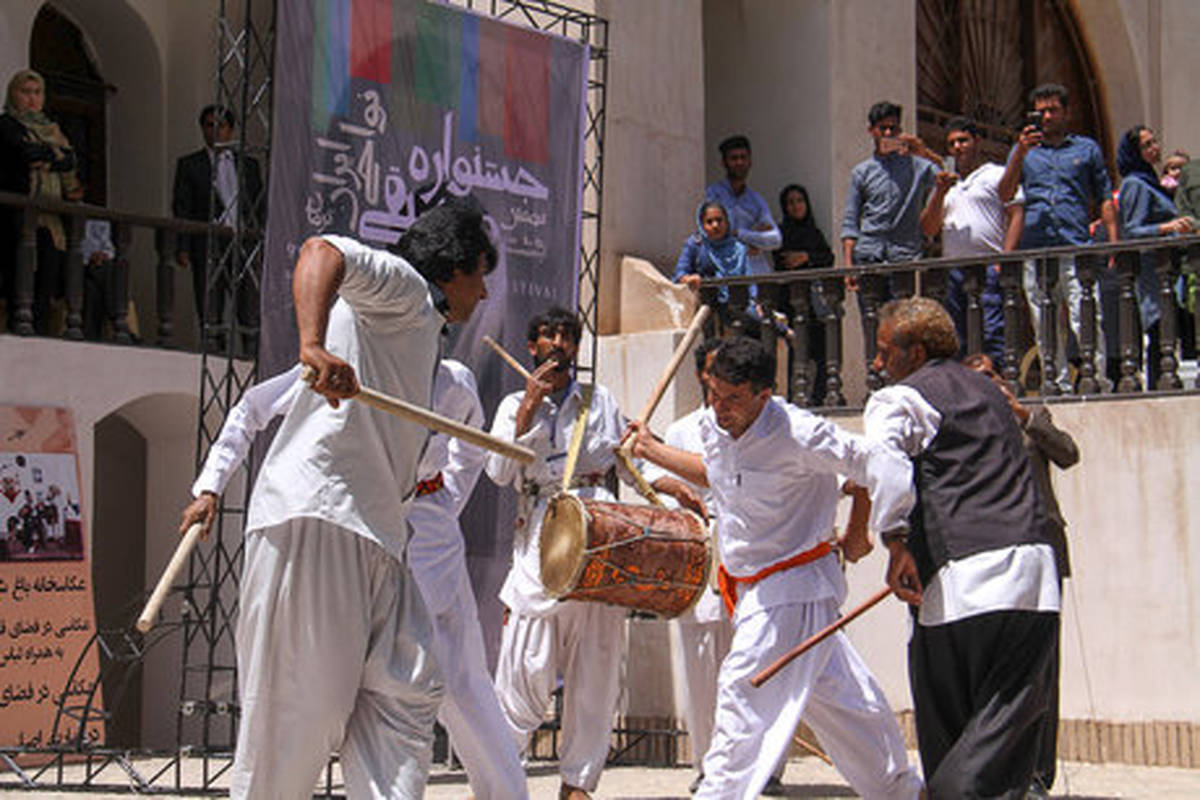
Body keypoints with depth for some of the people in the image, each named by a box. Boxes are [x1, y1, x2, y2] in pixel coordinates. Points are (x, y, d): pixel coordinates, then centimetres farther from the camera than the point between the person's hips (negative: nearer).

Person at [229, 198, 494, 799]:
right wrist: (314, 345, -35)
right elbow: (321, 252, -19)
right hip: (316, 512, -10)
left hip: (371, 534, 10)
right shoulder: (403, 287, 2)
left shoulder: (420, 329, 31)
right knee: (303, 706, -8)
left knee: (407, 692, -1)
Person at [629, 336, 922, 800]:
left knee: (743, 691, -16)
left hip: (793, 588, -8)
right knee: (835, 693, 19)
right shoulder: (712, 424, -2)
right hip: (747, 585, 8)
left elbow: (870, 464, -15)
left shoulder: (798, 435, -25)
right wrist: (654, 452, 19)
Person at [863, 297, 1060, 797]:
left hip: (963, 576, -5)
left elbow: (882, 458, -19)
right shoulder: (988, 392, 24)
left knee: (946, 728, 8)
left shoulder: (899, 400, 2)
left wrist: (895, 542, -19)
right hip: (1035, 571, 5)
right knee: (1011, 721, 3)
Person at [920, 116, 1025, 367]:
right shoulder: (946, 182, 24)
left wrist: (1005, 259, -14)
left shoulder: (998, 175, 8)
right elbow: (928, 229, 15)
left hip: (989, 268, -6)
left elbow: (1017, 216, -2)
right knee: (957, 340, 4)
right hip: (953, 270, 6)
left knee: (993, 333, -15)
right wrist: (940, 193, 0)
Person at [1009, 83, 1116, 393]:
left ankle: (1099, 384, -12)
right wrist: (1020, 154, -6)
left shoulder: (1087, 148, 16)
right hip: (1034, 250, 2)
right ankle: (1059, 388, 6)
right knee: (1045, 330, 1)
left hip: (1077, 248, -2)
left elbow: (1104, 198, 15)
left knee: (1087, 322, -13)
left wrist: (1114, 243, 4)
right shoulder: (1023, 150, 19)